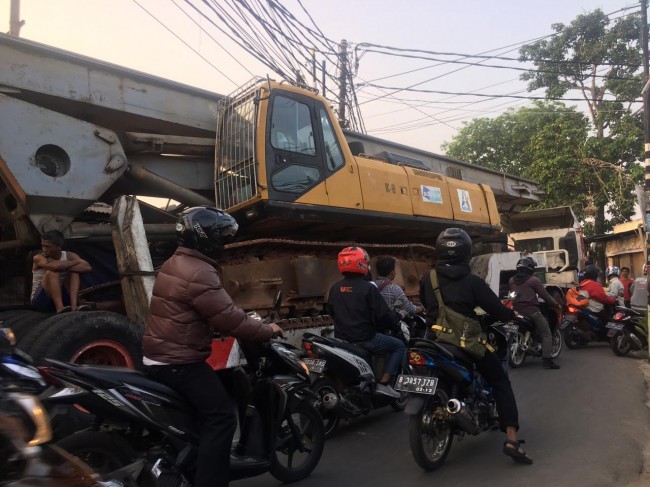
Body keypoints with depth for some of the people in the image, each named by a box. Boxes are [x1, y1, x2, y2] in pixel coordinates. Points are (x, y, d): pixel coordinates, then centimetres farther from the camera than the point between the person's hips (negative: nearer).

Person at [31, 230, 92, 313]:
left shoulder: (69, 255, -2)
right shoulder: (38, 258, -9)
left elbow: (87, 267, -20)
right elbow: (55, 266, -33)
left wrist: (65, 267, -25)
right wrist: (75, 262, -18)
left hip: (62, 296, 3)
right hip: (40, 300, -3)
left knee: (74, 271, -16)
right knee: (51, 272, -25)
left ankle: (74, 306, -32)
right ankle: (60, 308, -38)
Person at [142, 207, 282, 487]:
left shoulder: (175, 264, 12)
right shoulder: (199, 273, -22)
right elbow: (228, 319, -23)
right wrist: (267, 331, -9)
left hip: (161, 356, 11)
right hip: (179, 361, -11)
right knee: (221, 417, -10)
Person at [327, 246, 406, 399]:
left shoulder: (334, 288, 3)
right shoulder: (368, 287, -16)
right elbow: (383, 315, -15)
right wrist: (395, 318, 6)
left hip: (341, 339, 7)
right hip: (364, 339, -7)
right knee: (399, 346, 9)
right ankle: (383, 384, 0)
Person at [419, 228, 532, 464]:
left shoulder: (427, 280, 1)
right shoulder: (472, 281, -11)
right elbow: (496, 308, -7)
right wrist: (512, 315, 15)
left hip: (438, 340, 4)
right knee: (501, 383, 9)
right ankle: (511, 439, -1)